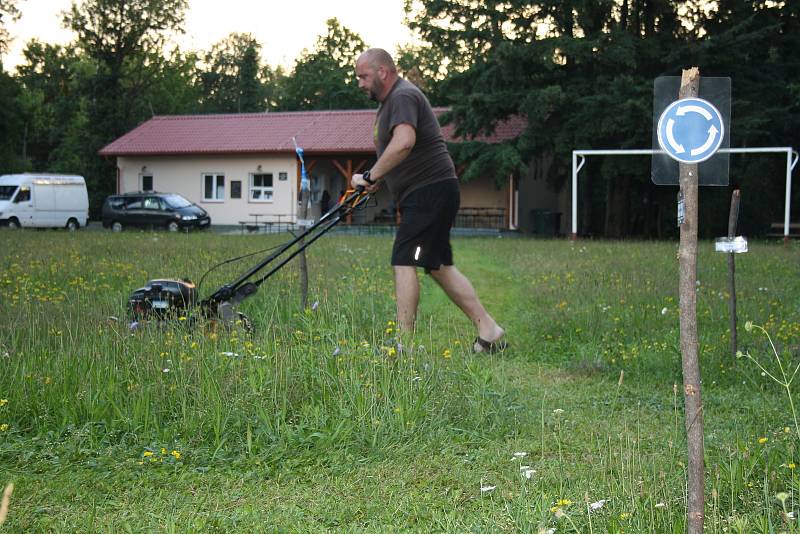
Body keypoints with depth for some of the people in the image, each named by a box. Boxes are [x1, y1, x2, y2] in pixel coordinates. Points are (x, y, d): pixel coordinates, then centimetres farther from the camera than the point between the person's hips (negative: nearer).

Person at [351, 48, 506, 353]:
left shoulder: (403, 96, -14)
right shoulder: (389, 101, 21)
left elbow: (404, 143, -32)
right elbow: (394, 148, 28)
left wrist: (370, 176, -25)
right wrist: (376, 180, 12)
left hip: (430, 190, -11)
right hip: (428, 194, 11)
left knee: (403, 262, -12)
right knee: (439, 266, 11)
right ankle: (489, 331, 14)